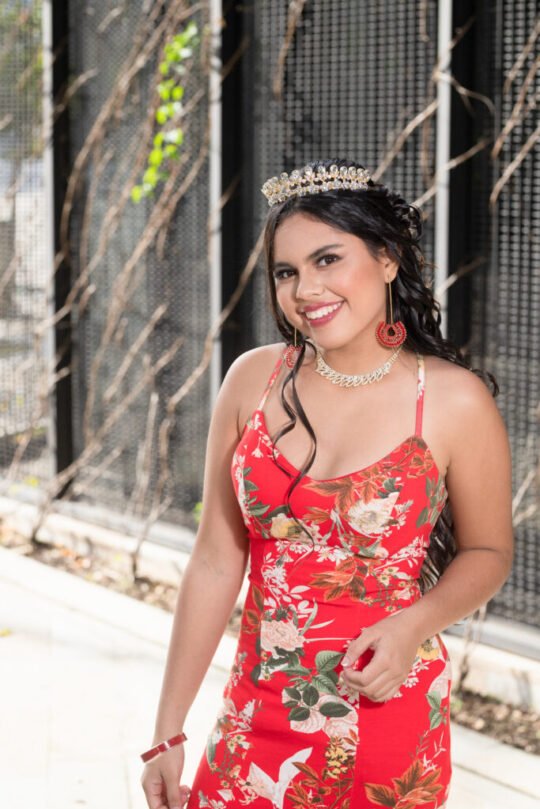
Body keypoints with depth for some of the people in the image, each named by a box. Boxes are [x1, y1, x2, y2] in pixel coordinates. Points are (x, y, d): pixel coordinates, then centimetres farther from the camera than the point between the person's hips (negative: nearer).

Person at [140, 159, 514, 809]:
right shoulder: (253, 380, -2)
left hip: (390, 714, -2)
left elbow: (487, 552, 5)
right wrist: (167, 735, 2)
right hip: (259, 715, 2)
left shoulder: (455, 400, -9)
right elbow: (216, 565, 1)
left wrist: (416, 622, -15)